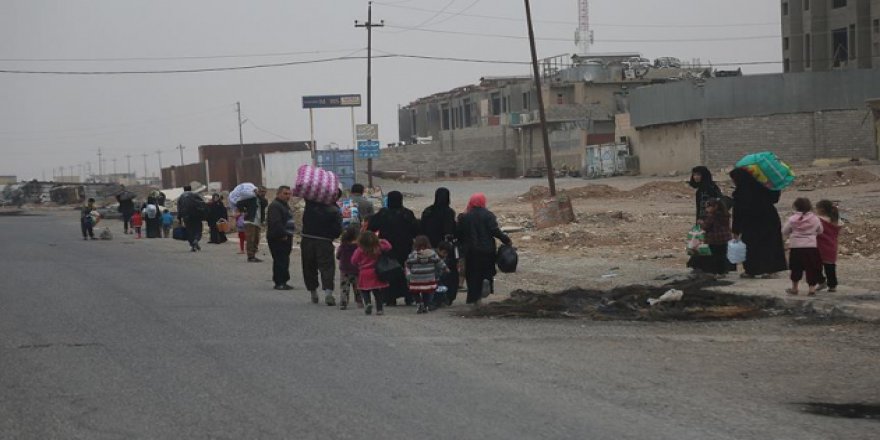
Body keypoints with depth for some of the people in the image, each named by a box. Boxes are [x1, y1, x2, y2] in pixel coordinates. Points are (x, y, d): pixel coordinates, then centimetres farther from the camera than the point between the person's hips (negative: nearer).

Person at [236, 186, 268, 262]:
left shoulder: (263, 200, 15)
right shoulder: (251, 199, -1)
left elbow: (265, 203, -10)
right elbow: (238, 204, -4)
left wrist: (259, 196, -12)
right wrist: (244, 211, -5)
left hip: (258, 223, 7)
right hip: (250, 222, -7)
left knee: (256, 240, 10)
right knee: (250, 240, -10)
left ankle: (253, 256, 18)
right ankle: (250, 257, -11)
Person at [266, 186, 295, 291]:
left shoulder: (285, 205, 21)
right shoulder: (275, 206, -14)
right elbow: (275, 223, -23)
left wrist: (289, 235, 18)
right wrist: (283, 235, -22)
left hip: (285, 238, 10)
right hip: (277, 239, -10)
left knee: (284, 261, 12)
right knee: (280, 260, -11)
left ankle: (282, 282, 17)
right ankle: (279, 283, -10)